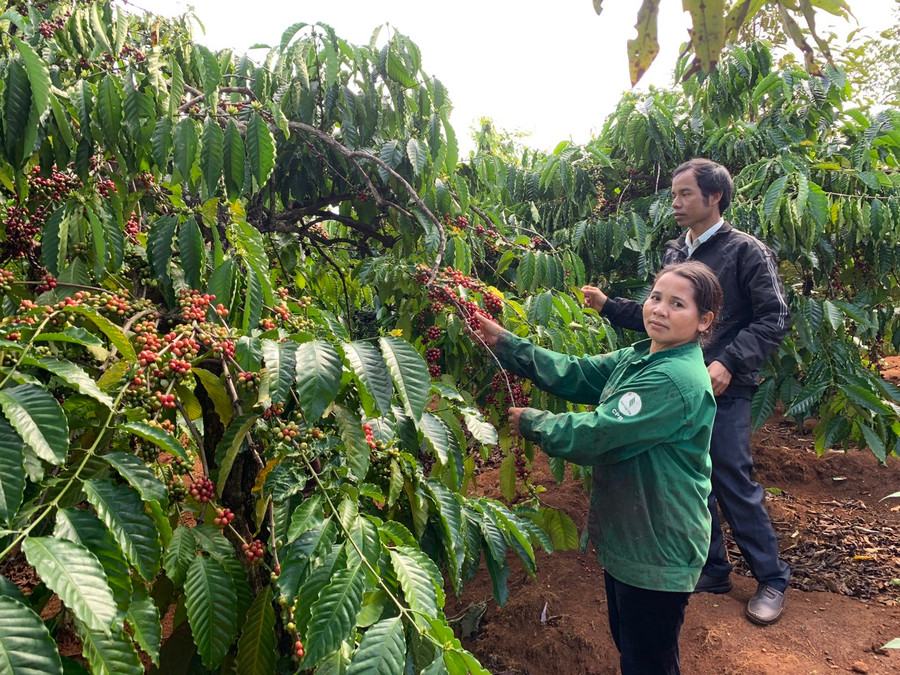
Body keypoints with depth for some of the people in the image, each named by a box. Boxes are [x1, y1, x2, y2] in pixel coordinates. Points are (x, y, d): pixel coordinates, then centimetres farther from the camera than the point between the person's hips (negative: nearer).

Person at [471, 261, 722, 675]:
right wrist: (504, 343, -4)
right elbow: (575, 375, 1)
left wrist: (529, 421, -12)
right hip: (626, 536, 9)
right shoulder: (639, 358, 3)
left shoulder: (677, 381, -28)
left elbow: (594, 436, -27)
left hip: (657, 552, -9)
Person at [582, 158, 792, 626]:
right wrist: (607, 305, 6)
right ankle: (712, 570, 30)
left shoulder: (745, 251, -6)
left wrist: (729, 362, -21)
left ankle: (772, 578, 20)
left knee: (734, 484, 0)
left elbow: (774, 318, -11)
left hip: (723, 392, -6)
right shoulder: (673, 252, 11)